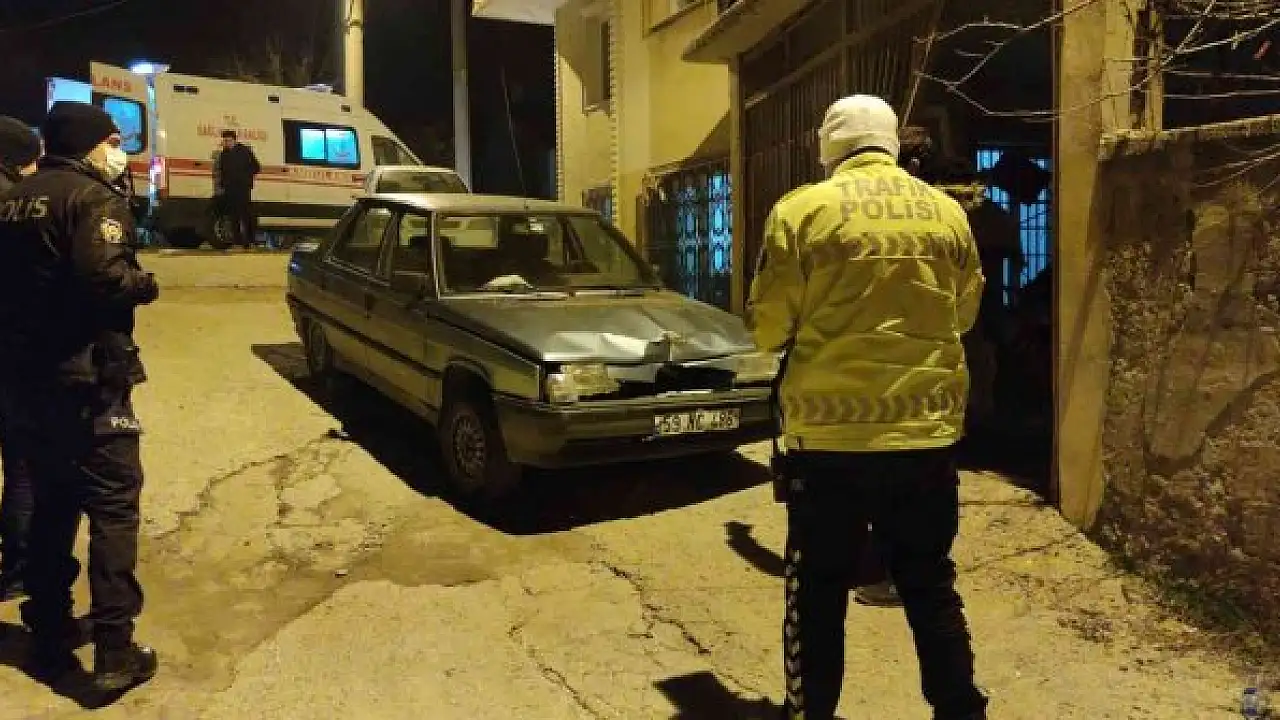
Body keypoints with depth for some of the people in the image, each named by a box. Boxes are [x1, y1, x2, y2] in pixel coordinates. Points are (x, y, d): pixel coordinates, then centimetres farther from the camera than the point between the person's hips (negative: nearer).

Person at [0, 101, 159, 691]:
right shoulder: (93, 197, -12)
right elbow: (103, 278, -27)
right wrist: (146, 285, -10)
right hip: (84, 377, -8)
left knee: (51, 502, 17)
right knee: (113, 505, -2)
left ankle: (48, 635, 24)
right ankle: (114, 651, -2)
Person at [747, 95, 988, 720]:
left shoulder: (801, 210, -7)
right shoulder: (947, 213, 4)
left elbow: (770, 327, -5)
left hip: (830, 433, -3)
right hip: (928, 430, 4)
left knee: (818, 589, 11)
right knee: (931, 585, 17)